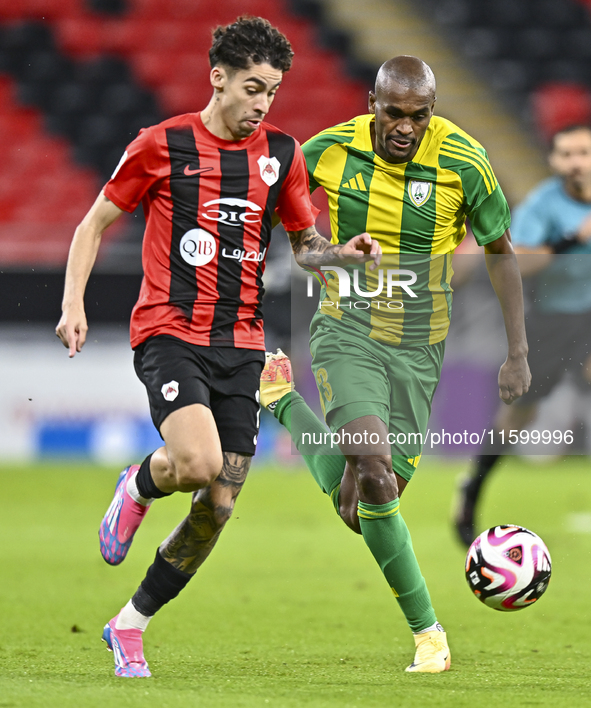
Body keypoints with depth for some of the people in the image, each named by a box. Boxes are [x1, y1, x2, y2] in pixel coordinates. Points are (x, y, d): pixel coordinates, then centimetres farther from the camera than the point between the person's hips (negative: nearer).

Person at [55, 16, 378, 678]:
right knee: (198, 463, -29)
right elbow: (95, 224, 6)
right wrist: (73, 304, -6)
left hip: (240, 344, 4)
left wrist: (341, 252, -2)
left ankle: (130, 624, 18)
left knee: (218, 506, 0)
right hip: (169, 331, -4)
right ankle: (138, 486, 7)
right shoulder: (163, 145, -3)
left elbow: (304, 239, 20)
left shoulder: (280, 152, 8)